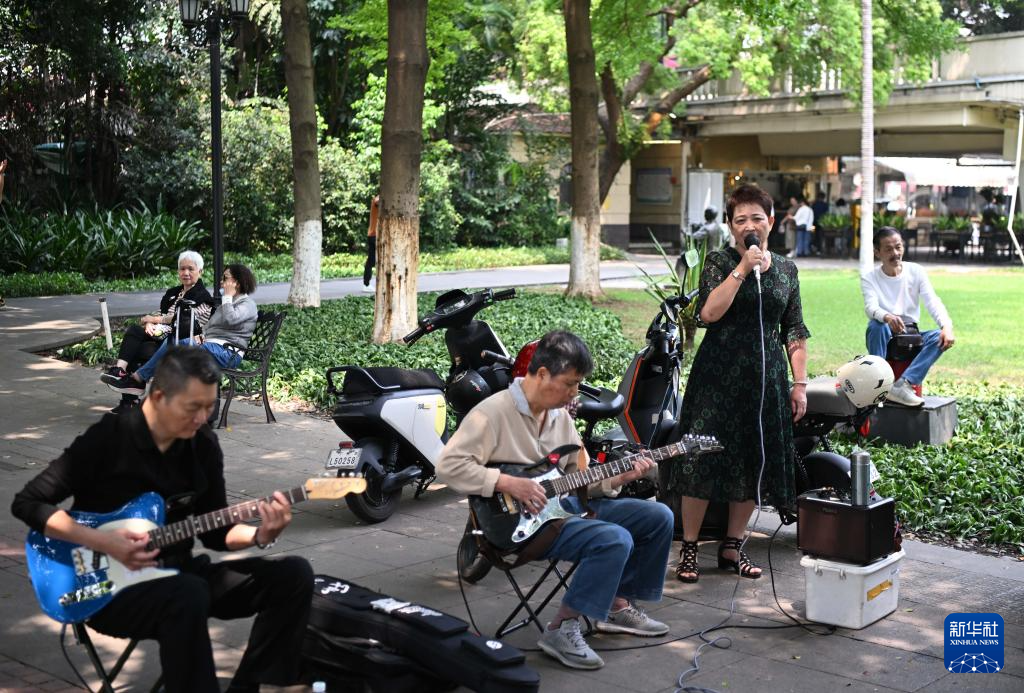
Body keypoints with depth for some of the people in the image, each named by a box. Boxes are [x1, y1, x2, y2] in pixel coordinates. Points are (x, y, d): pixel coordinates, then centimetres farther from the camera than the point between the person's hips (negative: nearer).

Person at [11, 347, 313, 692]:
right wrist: (105, 542, -20)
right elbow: (28, 503, -11)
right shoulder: (106, 439, -14)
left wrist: (260, 535, -13)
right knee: (189, 596, -39)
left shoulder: (204, 446, 2)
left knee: (293, 574, -11)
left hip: (176, 574, 6)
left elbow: (215, 531, 9)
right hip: (107, 585, -6)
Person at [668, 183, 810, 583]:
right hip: (718, 377, -4)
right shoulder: (719, 263, 0)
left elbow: (795, 333, 12)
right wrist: (742, 269, -17)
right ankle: (688, 549, 8)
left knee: (755, 464, 8)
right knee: (704, 460, -4)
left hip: (767, 378, 4)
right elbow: (709, 312, -17)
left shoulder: (786, 270, 12)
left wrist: (800, 383, 6)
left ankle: (732, 547, 22)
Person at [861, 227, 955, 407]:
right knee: (877, 325, -35)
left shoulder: (916, 271, 4)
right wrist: (887, 317, -46)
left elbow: (933, 302, -9)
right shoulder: (869, 278, -2)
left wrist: (947, 326, -30)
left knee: (939, 337, -27)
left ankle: (902, 385, -41)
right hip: (883, 338, -2)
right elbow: (871, 307, -21)